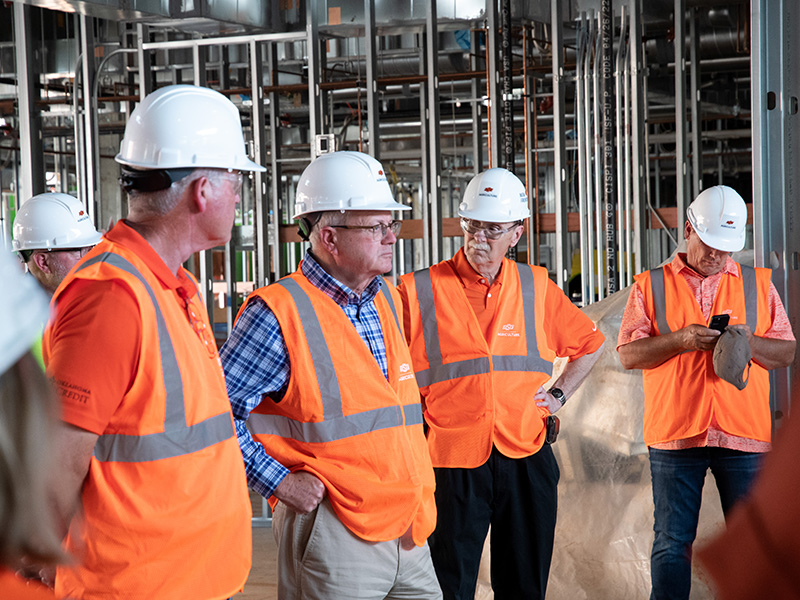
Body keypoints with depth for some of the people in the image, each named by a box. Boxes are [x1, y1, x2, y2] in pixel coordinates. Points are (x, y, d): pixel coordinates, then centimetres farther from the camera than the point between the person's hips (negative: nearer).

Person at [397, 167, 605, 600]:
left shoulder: (535, 286, 7)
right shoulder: (421, 290, -3)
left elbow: (589, 344, 21)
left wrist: (558, 395, 12)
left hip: (526, 457, 3)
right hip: (452, 462, -3)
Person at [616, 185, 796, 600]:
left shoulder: (758, 285, 12)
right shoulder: (651, 286, 8)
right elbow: (629, 354, 1)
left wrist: (749, 342, -10)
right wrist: (681, 340, -15)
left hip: (743, 435, 1)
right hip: (675, 433, -1)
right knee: (672, 542, 2)